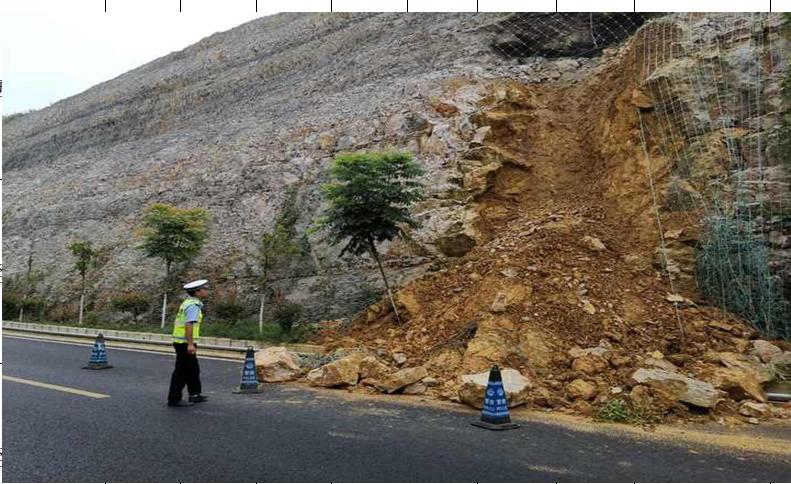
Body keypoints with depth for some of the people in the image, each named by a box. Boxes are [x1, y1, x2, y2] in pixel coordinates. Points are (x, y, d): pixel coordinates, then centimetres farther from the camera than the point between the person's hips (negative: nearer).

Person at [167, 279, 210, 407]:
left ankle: (195, 395, 29)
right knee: (182, 371, -2)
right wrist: (190, 344, -32)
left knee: (193, 369, 19)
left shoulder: (188, 303, 14)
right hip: (185, 343, -10)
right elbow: (189, 325, -27)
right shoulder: (193, 306, -17)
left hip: (181, 342, 10)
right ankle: (174, 399, 5)